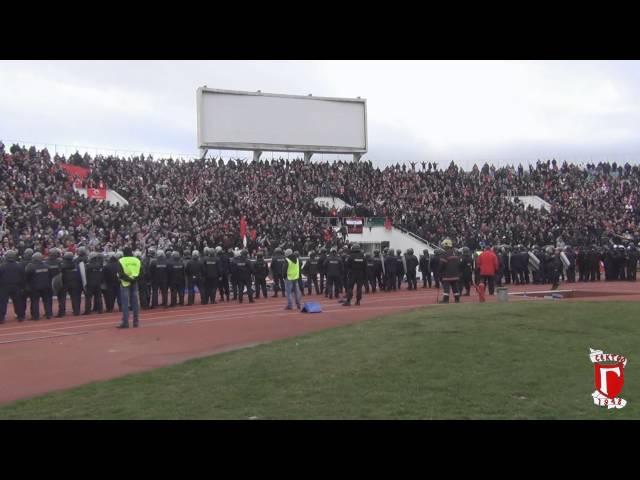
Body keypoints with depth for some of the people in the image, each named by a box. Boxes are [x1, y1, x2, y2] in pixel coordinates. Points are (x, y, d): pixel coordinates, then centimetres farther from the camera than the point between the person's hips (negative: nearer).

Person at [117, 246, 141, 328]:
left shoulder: (121, 261, -6)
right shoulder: (137, 260, 7)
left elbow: (120, 274, -13)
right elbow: (140, 272, 5)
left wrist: (128, 279, -7)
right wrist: (134, 278, 3)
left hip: (125, 283, -4)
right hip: (134, 283, 4)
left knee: (125, 303, -3)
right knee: (135, 302, 8)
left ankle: (125, 322, -7)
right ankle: (136, 322, 10)